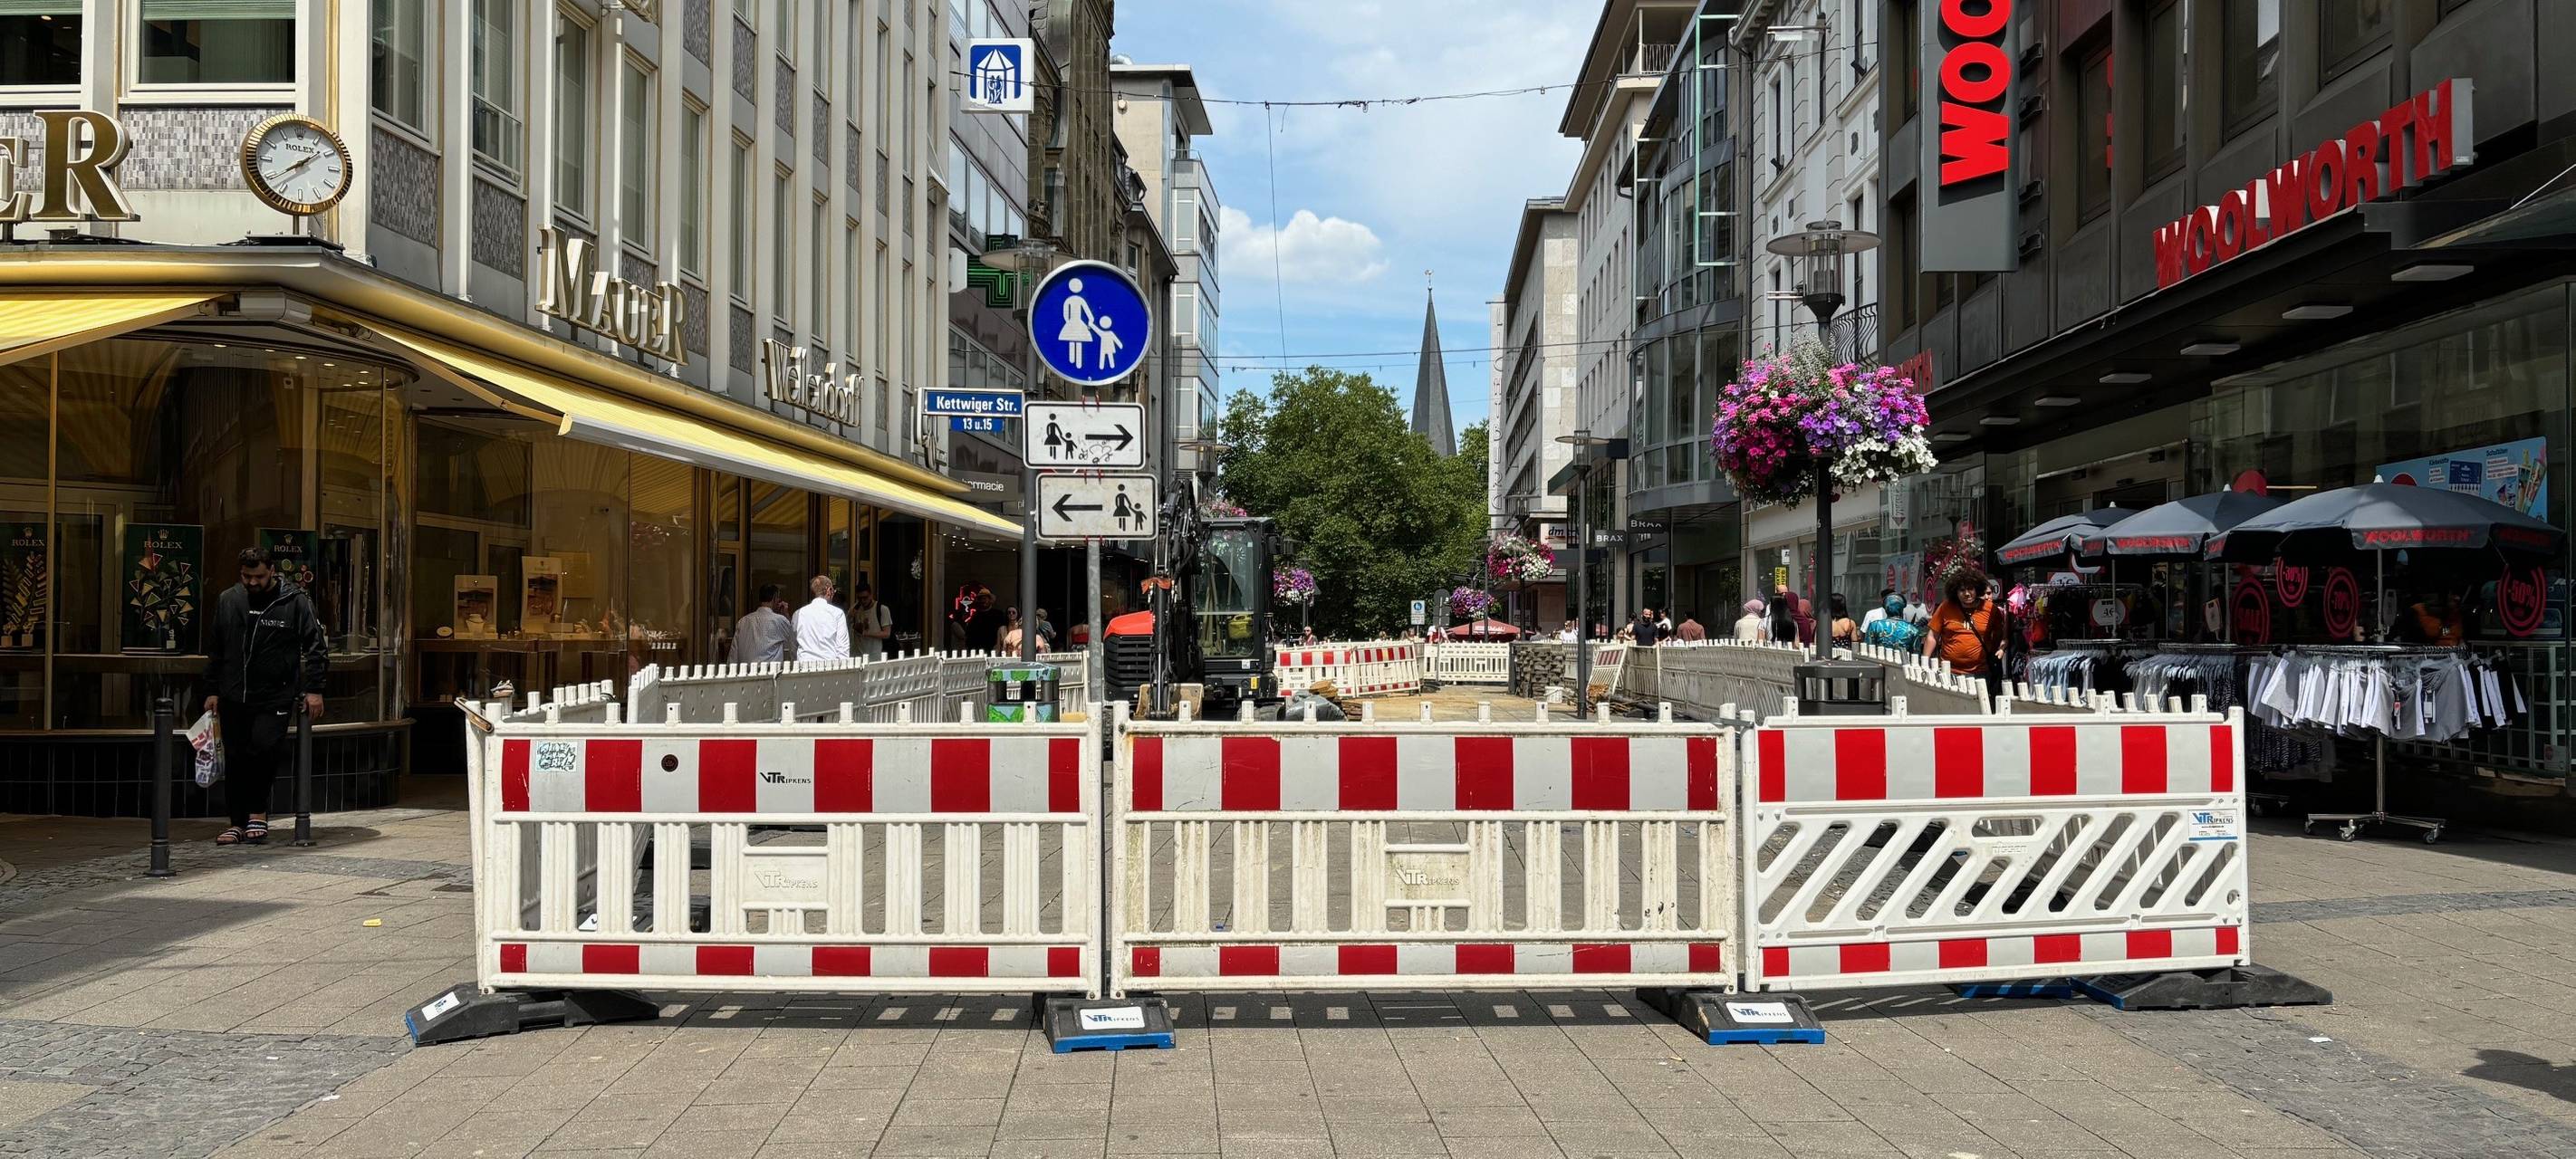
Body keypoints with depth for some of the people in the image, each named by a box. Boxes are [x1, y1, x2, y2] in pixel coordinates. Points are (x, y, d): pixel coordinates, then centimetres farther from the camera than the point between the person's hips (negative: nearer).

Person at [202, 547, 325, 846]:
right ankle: (239, 823, 16)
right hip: (233, 698, 4)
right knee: (235, 760, 6)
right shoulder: (227, 600, 8)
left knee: (263, 746, -21)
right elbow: (214, 649, 17)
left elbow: (314, 647, 0)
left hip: (276, 697, -4)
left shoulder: (294, 602, -3)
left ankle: (258, 813, -4)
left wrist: (314, 689, -6)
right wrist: (212, 690, 14)